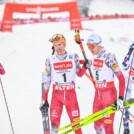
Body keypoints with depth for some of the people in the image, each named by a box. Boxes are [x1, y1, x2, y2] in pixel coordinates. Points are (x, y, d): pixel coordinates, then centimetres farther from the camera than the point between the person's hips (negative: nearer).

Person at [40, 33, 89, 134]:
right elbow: (47, 80, 4)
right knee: (54, 122, -9)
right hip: (57, 95, 0)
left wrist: (85, 67, -10)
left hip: (71, 94, 0)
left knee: (76, 122, 3)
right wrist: (44, 99, 3)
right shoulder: (50, 60, 0)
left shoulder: (73, 57, 0)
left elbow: (79, 74, 11)